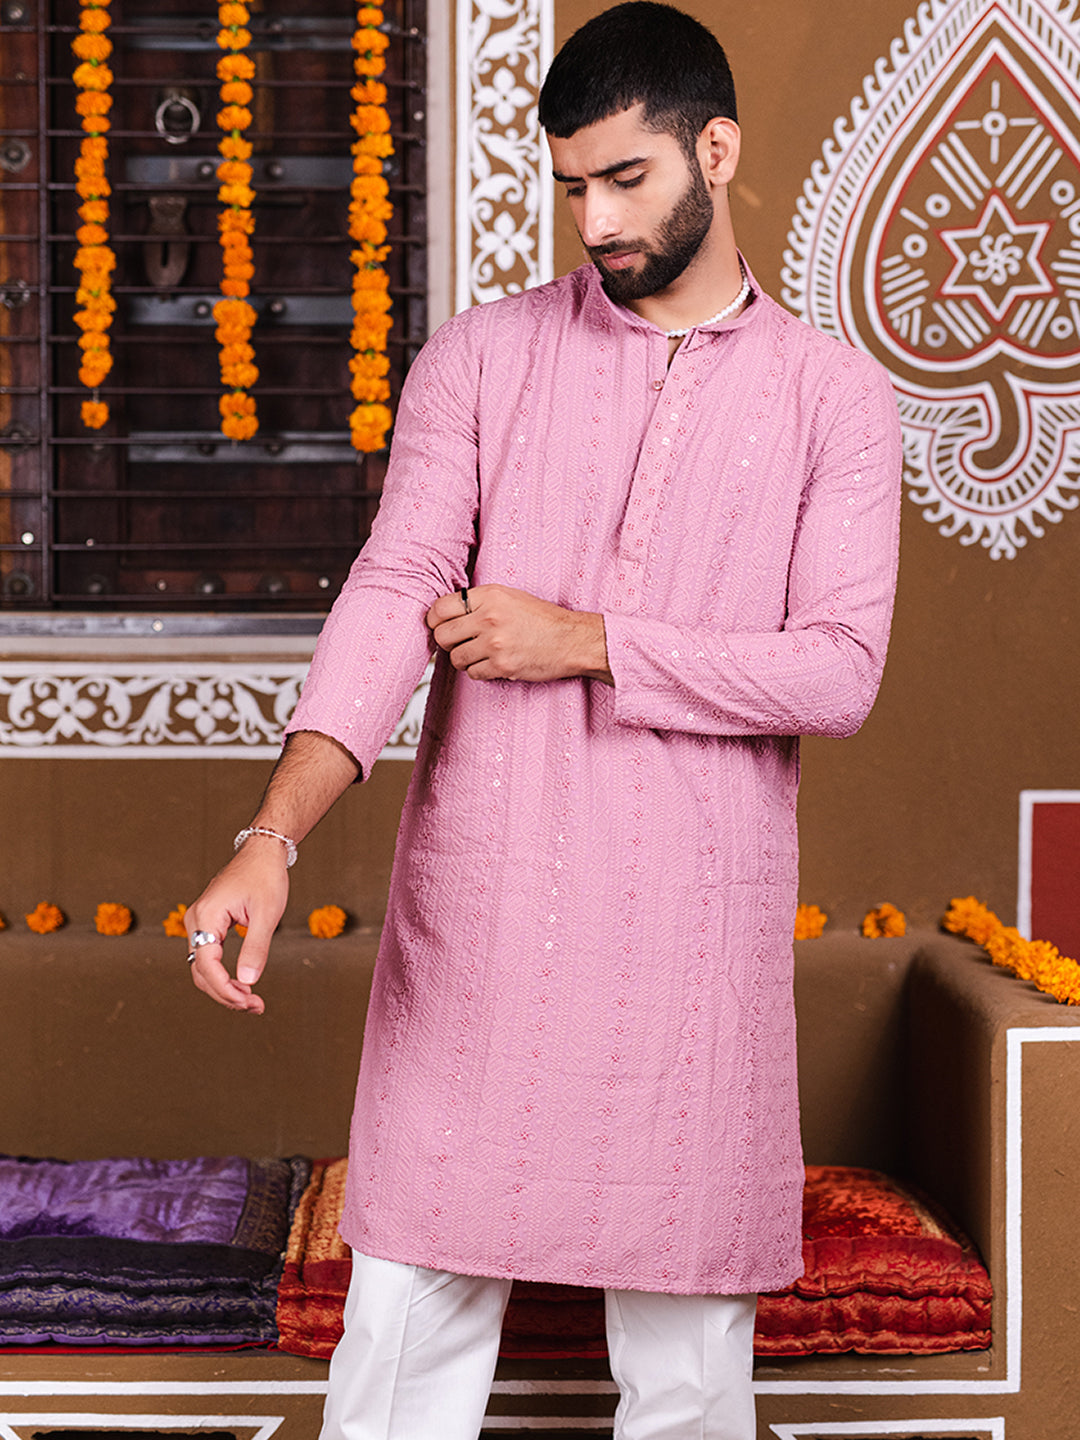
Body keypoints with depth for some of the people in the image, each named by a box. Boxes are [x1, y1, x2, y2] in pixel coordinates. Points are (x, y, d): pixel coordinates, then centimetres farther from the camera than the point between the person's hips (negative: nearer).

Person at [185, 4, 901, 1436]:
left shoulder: (831, 397, 5)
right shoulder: (482, 359, 5)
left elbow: (841, 671, -4)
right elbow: (393, 592, -6)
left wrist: (587, 642, -11)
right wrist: (272, 836, -21)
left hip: (696, 929, 0)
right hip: (475, 910, 0)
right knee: (410, 1315, 4)